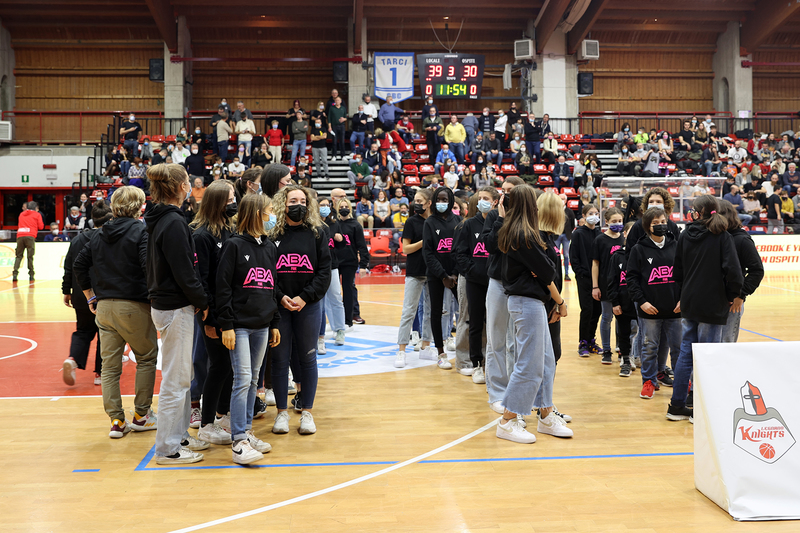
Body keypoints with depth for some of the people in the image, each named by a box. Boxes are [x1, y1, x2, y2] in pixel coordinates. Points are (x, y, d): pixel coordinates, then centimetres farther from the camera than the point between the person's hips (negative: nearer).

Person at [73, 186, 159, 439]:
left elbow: (79, 264, 12)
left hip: (104, 307, 5)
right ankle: (141, 415, 16)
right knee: (146, 358, 12)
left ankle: (116, 421, 12)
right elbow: (149, 265, -20)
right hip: (134, 306, -5)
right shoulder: (140, 231, -8)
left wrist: (91, 297, 18)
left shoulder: (99, 234, 11)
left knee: (109, 366, 10)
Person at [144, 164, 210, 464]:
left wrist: (196, 300, 13)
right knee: (175, 380, -1)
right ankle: (168, 448, 9)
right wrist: (202, 302, -8)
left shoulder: (159, 220, 10)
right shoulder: (173, 223, -19)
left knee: (183, 375, 19)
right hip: (176, 308, -10)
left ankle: (179, 436, 29)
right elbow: (184, 272, -21)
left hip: (164, 302, 10)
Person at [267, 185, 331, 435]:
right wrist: (280, 297, -13)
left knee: (307, 358, 8)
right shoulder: (271, 235, 1)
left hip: (308, 306, 1)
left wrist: (304, 298, -11)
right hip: (278, 306, 0)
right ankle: (282, 412, 18)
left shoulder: (316, 234, 3)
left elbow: (324, 271, -1)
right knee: (280, 359, 6)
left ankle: (307, 412, 19)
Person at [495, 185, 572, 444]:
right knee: (529, 365, -4)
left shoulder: (511, 232, 12)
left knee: (545, 360, 15)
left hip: (531, 303, 10)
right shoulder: (525, 235, -18)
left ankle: (546, 417, 23)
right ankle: (507, 422, 4)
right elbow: (547, 271, -11)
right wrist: (561, 301, -2)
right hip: (528, 303, -10)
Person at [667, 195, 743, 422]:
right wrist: (732, 296, -2)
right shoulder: (722, 237, -9)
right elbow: (733, 271, -18)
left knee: (686, 353, 13)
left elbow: (677, 271, 10)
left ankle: (677, 405, 18)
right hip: (712, 306, -5)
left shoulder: (685, 236, 4)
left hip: (689, 303, 5)